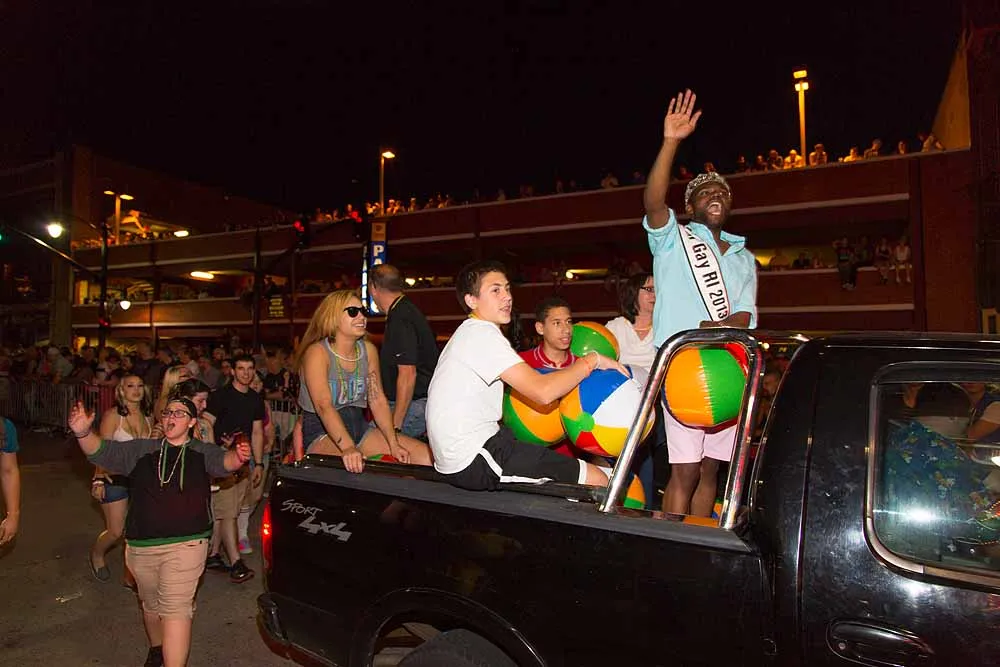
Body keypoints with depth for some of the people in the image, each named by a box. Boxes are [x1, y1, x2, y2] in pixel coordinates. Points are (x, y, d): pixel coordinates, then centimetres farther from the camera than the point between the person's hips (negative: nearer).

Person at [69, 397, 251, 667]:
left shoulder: (202, 452, 1)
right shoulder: (142, 450, 8)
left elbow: (223, 462, -16)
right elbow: (102, 452, 0)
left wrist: (237, 457, -41)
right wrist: (83, 433, -21)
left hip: (185, 543, -4)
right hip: (141, 544, 4)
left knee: (176, 607, -12)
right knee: (151, 604, 22)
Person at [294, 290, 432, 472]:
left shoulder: (368, 350, 5)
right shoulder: (317, 353, -13)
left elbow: (378, 400, 2)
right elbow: (323, 406, -26)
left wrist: (393, 444, -10)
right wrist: (348, 448, -40)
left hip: (359, 426, 6)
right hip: (322, 432, -6)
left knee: (427, 455, -7)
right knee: (351, 468, -39)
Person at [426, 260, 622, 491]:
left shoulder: (468, 333, 17)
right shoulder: (482, 333, -14)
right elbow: (543, 391, -24)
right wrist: (592, 360, -11)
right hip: (472, 462, -11)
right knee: (596, 480, -14)